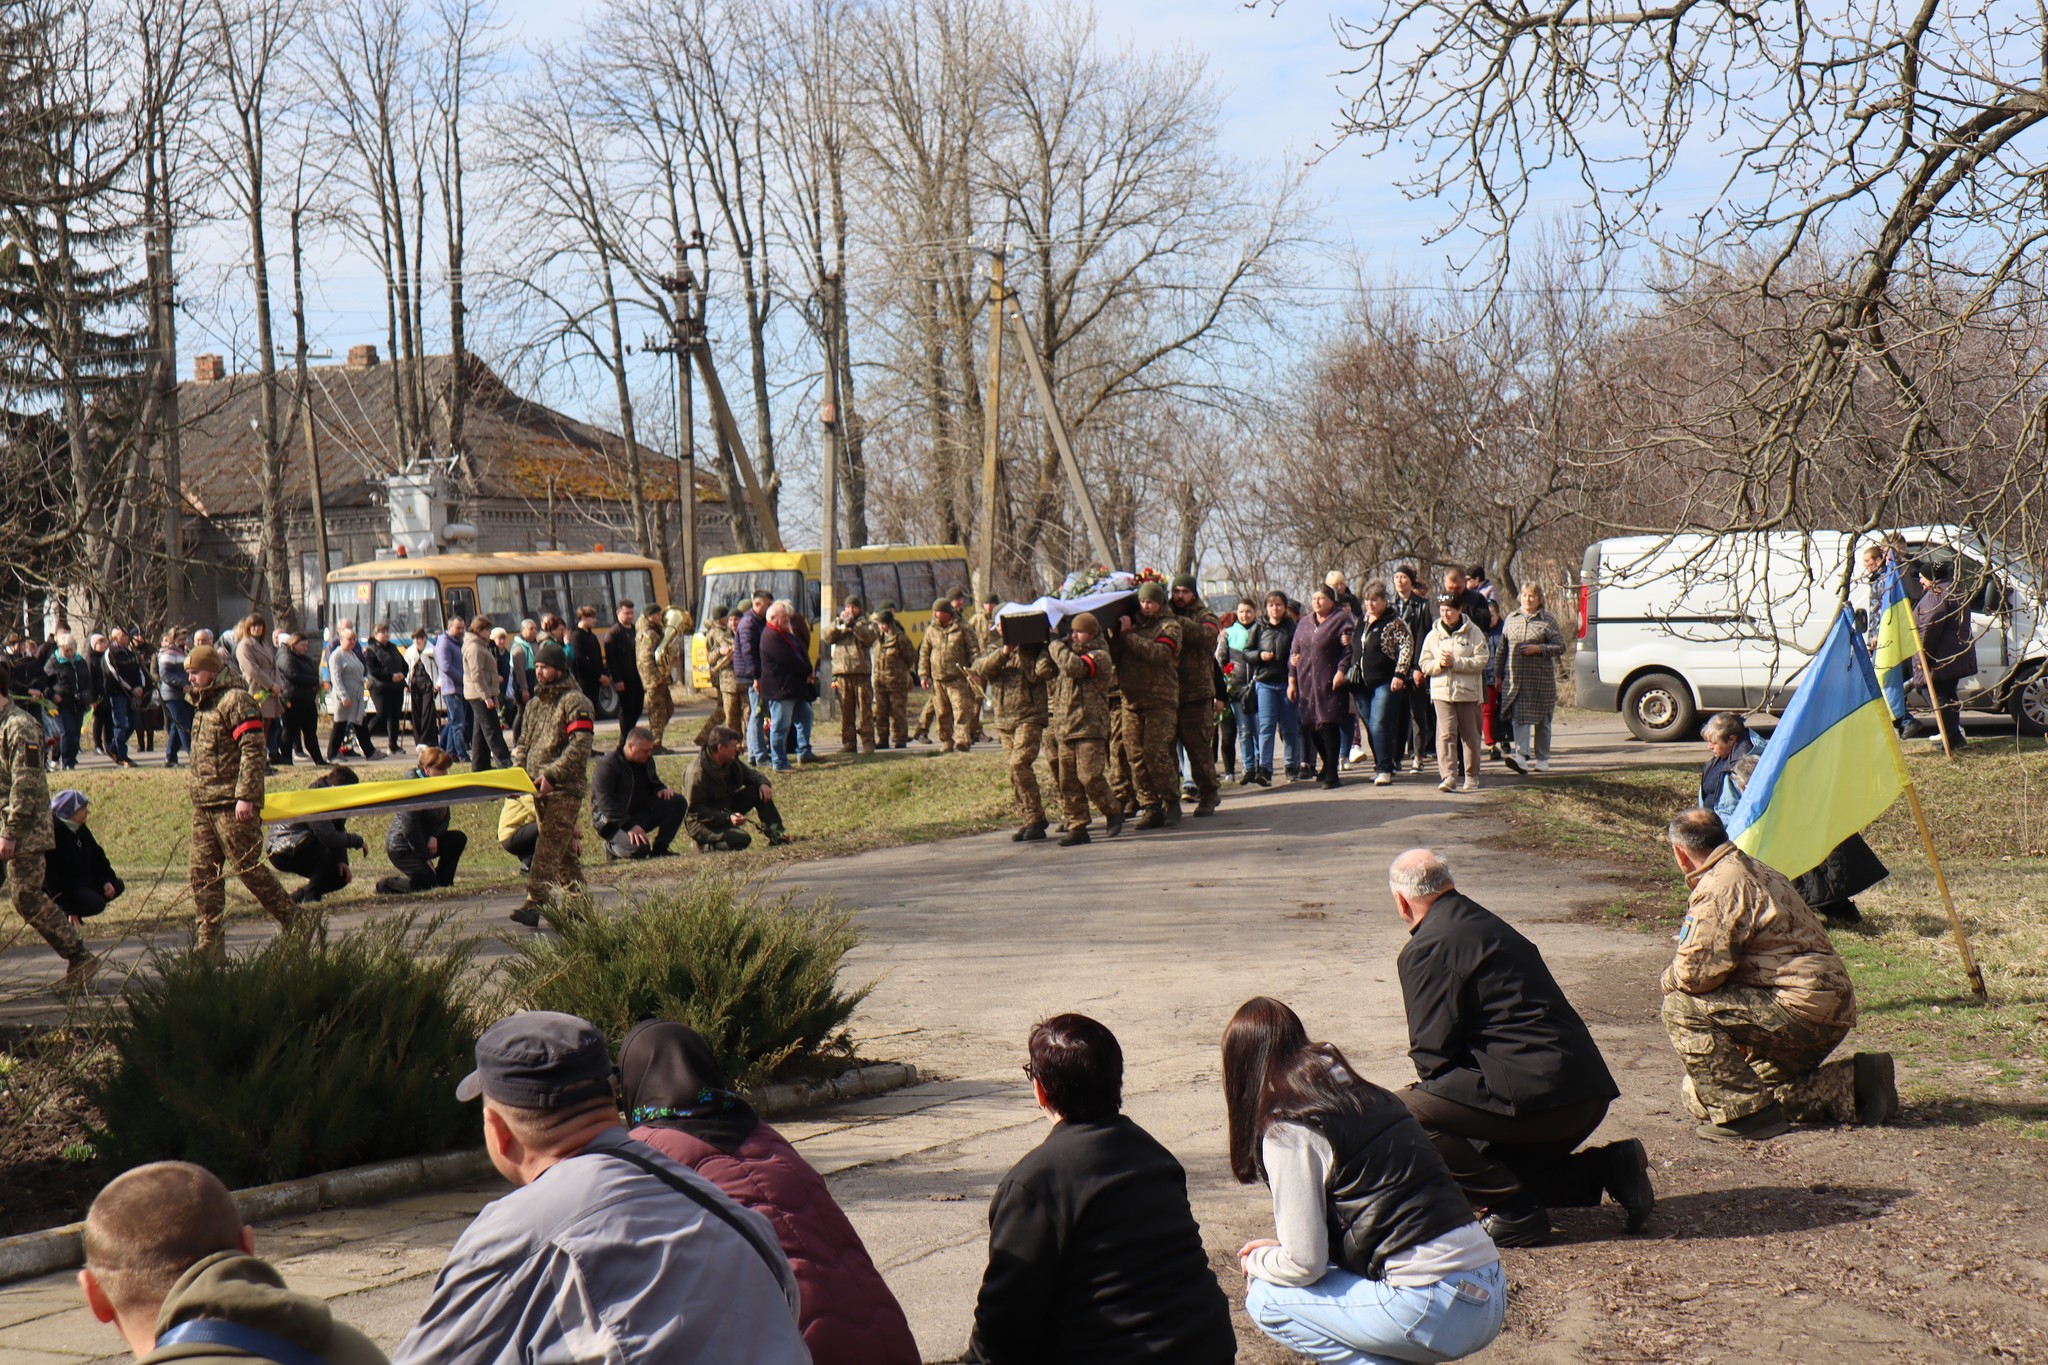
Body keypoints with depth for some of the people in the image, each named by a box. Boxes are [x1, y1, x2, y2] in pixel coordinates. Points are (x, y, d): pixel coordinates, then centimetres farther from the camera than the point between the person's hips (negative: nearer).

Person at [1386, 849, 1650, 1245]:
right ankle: (1608, 1168, 13)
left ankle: (1515, 1211, -9)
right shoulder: (1489, 925, 21)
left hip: (1535, 1094, -10)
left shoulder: (1425, 950, -7)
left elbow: (1434, 1054, -9)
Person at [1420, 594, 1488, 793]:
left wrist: (1455, 662, -17)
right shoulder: (1433, 634, 9)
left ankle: (1471, 776, 19)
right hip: (1442, 691, 1)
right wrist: (1440, 663, -12)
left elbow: (1481, 661, -9)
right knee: (1446, 733, -11)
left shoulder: (1474, 632, -1)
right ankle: (1448, 776, -16)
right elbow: (1425, 664, 8)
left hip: (1468, 692, -1)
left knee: (1470, 735, 7)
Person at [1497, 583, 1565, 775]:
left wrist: (1538, 648, -15)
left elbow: (1560, 647, -1)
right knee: (1518, 716, -9)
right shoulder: (1511, 619, 12)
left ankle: (1542, 759, 15)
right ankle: (1521, 756, -12)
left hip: (1541, 678, -2)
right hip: (1515, 678, 2)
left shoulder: (1548, 620, 2)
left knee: (1541, 719, 5)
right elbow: (1501, 649, 17)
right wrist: (1498, 674, 15)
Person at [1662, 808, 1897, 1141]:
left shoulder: (1719, 886, -14)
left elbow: (1697, 971, -20)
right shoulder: (1753, 870, 19)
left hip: (1805, 1007, -10)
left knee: (1683, 1008, -14)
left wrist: (1670, 979, 2)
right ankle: (1853, 1085, 13)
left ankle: (1748, 1112, -12)